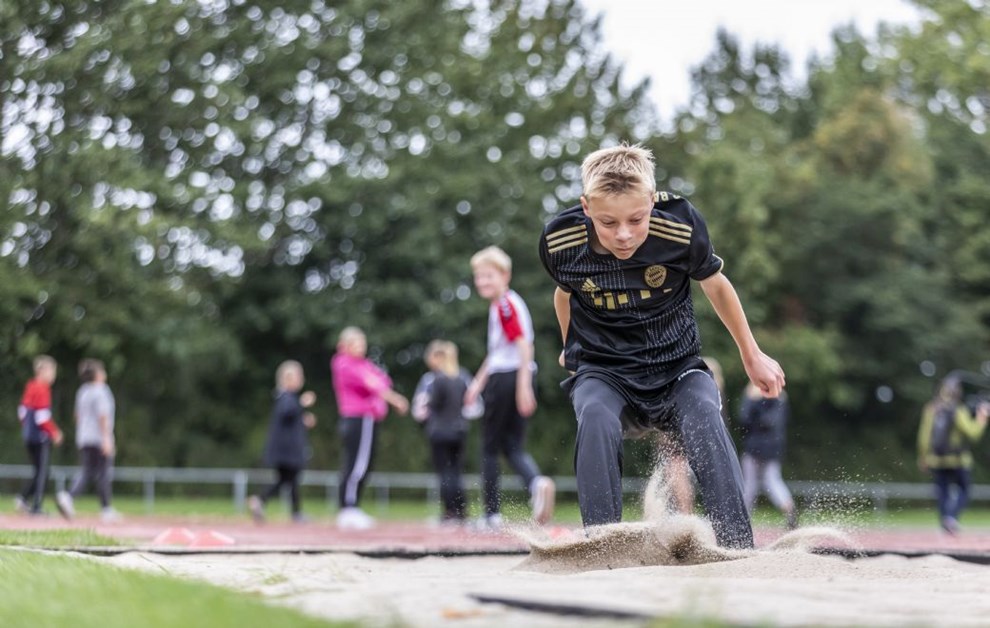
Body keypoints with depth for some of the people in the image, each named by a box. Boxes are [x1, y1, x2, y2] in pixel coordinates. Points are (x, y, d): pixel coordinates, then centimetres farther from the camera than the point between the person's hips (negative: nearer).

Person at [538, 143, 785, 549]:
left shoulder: (681, 226, -17)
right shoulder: (559, 241, -15)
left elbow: (715, 285, 4)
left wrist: (752, 356, 15)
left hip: (677, 368, 0)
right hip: (602, 373, 0)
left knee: (704, 416, -31)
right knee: (596, 421, -33)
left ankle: (737, 550, -32)